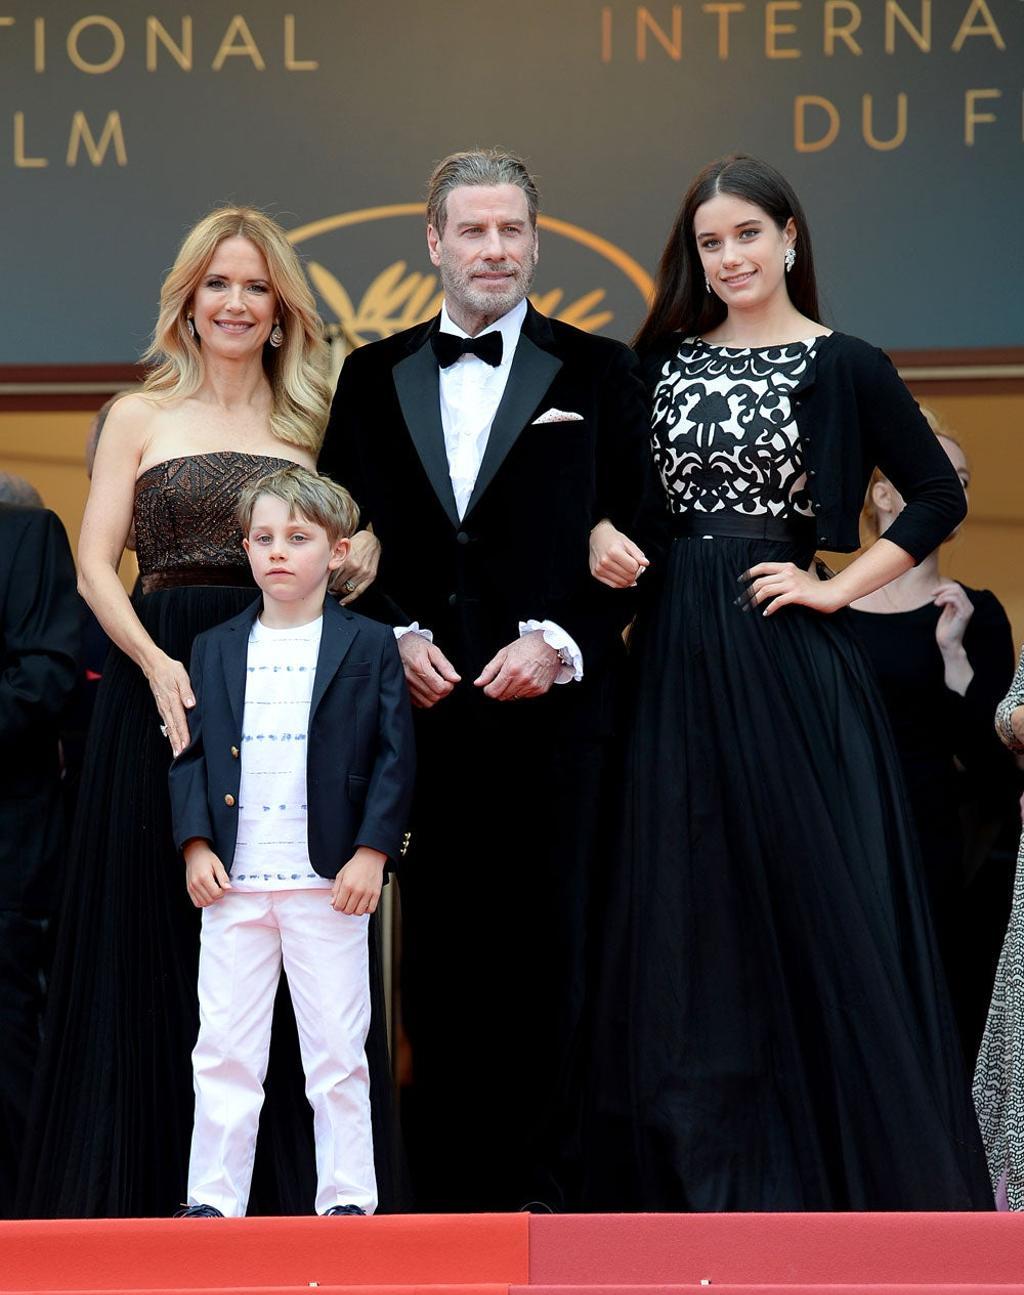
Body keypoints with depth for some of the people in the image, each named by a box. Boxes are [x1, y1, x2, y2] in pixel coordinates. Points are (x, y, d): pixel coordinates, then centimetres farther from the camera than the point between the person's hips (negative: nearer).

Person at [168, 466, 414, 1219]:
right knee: (223, 1050, 4)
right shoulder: (215, 650, 11)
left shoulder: (369, 646, 3)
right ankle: (214, 1198, 9)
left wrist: (372, 852, -9)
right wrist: (196, 844, -3)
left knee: (338, 1050, 3)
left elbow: (395, 756, 0)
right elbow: (191, 753, 10)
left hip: (330, 881, -2)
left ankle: (348, 1197, 10)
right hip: (233, 881, 3)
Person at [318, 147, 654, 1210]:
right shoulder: (372, 377, 14)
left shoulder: (597, 372, 7)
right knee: (437, 941, 3)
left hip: (551, 697, -2)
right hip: (422, 698, 2)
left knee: (548, 940, -2)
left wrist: (559, 641, -11)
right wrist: (396, 636, -3)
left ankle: (537, 1180, 4)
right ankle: (446, 1175, 9)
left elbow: (630, 534, 2)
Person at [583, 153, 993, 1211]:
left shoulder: (843, 367, -1)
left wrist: (837, 589, -8)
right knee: (687, 900, 6)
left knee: (813, 885, -2)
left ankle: (845, 1166, 9)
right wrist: (602, 538, -4)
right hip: (679, 651, 4)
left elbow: (938, 496, -2)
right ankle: (706, 1165, 14)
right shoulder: (665, 359, 9)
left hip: (784, 651, -4)